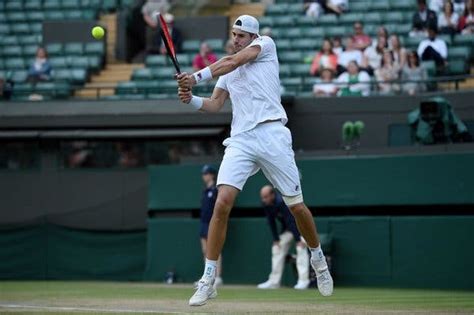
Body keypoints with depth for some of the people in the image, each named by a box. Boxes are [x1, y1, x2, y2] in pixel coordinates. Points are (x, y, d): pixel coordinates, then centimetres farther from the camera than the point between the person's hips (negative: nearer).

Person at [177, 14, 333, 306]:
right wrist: (192, 99, -4)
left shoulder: (266, 44, 7)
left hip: (272, 135, -3)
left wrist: (197, 76, -15)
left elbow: (233, 61, -9)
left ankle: (318, 259, 30)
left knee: (296, 205, 2)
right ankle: (208, 279, -12)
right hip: (241, 140, 4)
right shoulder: (226, 69, 22)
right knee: (223, 202, -15)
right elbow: (215, 104, 16)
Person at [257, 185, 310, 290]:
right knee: (277, 248, 4)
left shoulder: (282, 202, -34)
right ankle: (274, 281, 7)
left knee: (301, 248, -23)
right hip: (287, 228, 8)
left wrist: (298, 240, -35)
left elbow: (291, 221, -35)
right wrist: (276, 239, -7)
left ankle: (303, 280, -27)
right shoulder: (266, 205, -11)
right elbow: (271, 222, -3)